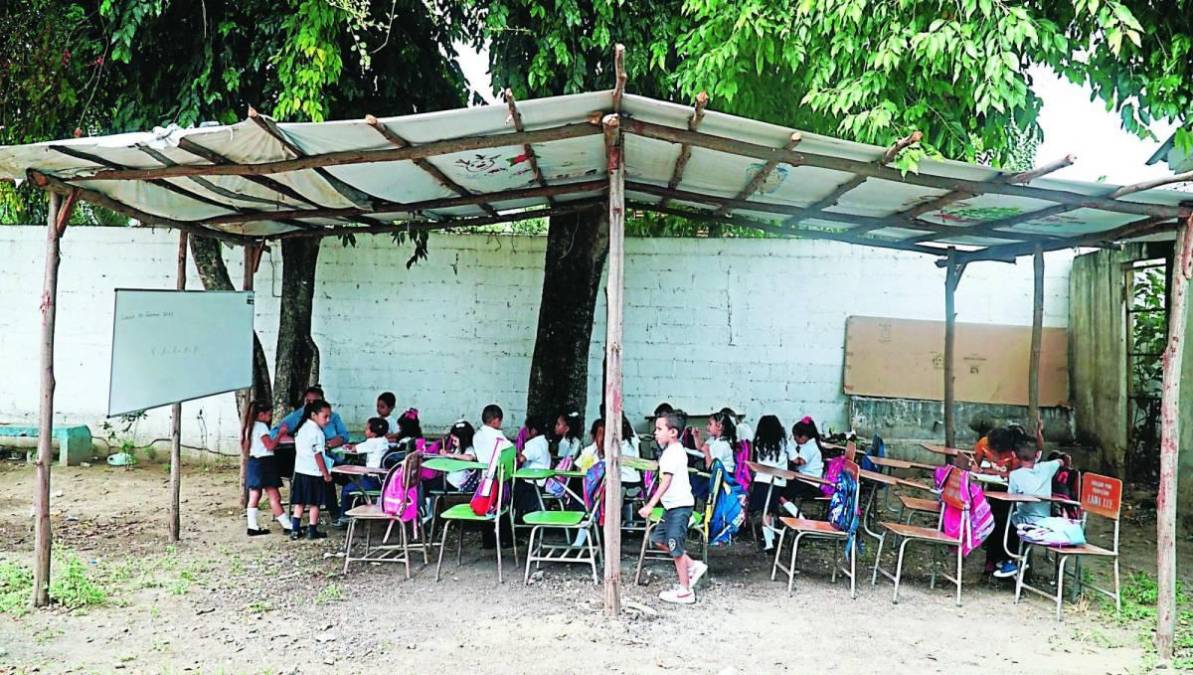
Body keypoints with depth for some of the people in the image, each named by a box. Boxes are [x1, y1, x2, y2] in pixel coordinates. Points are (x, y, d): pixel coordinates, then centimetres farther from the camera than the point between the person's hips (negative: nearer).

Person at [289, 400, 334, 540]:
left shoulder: (301, 428, 9)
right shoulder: (317, 432, -17)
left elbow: (299, 450, 15)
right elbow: (317, 455, -18)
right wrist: (326, 474, -12)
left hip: (299, 471, 8)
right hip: (313, 472, -8)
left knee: (300, 503, 13)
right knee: (315, 503, 4)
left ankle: (295, 529, 13)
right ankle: (312, 531, 10)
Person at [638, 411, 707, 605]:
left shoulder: (672, 453, -17)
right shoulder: (673, 451, 14)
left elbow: (665, 482, -24)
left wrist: (650, 505, -28)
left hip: (679, 505, -10)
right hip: (672, 505, 10)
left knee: (675, 548, -3)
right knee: (659, 539, 16)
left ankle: (684, 591, 6)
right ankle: (693, 566, 20)